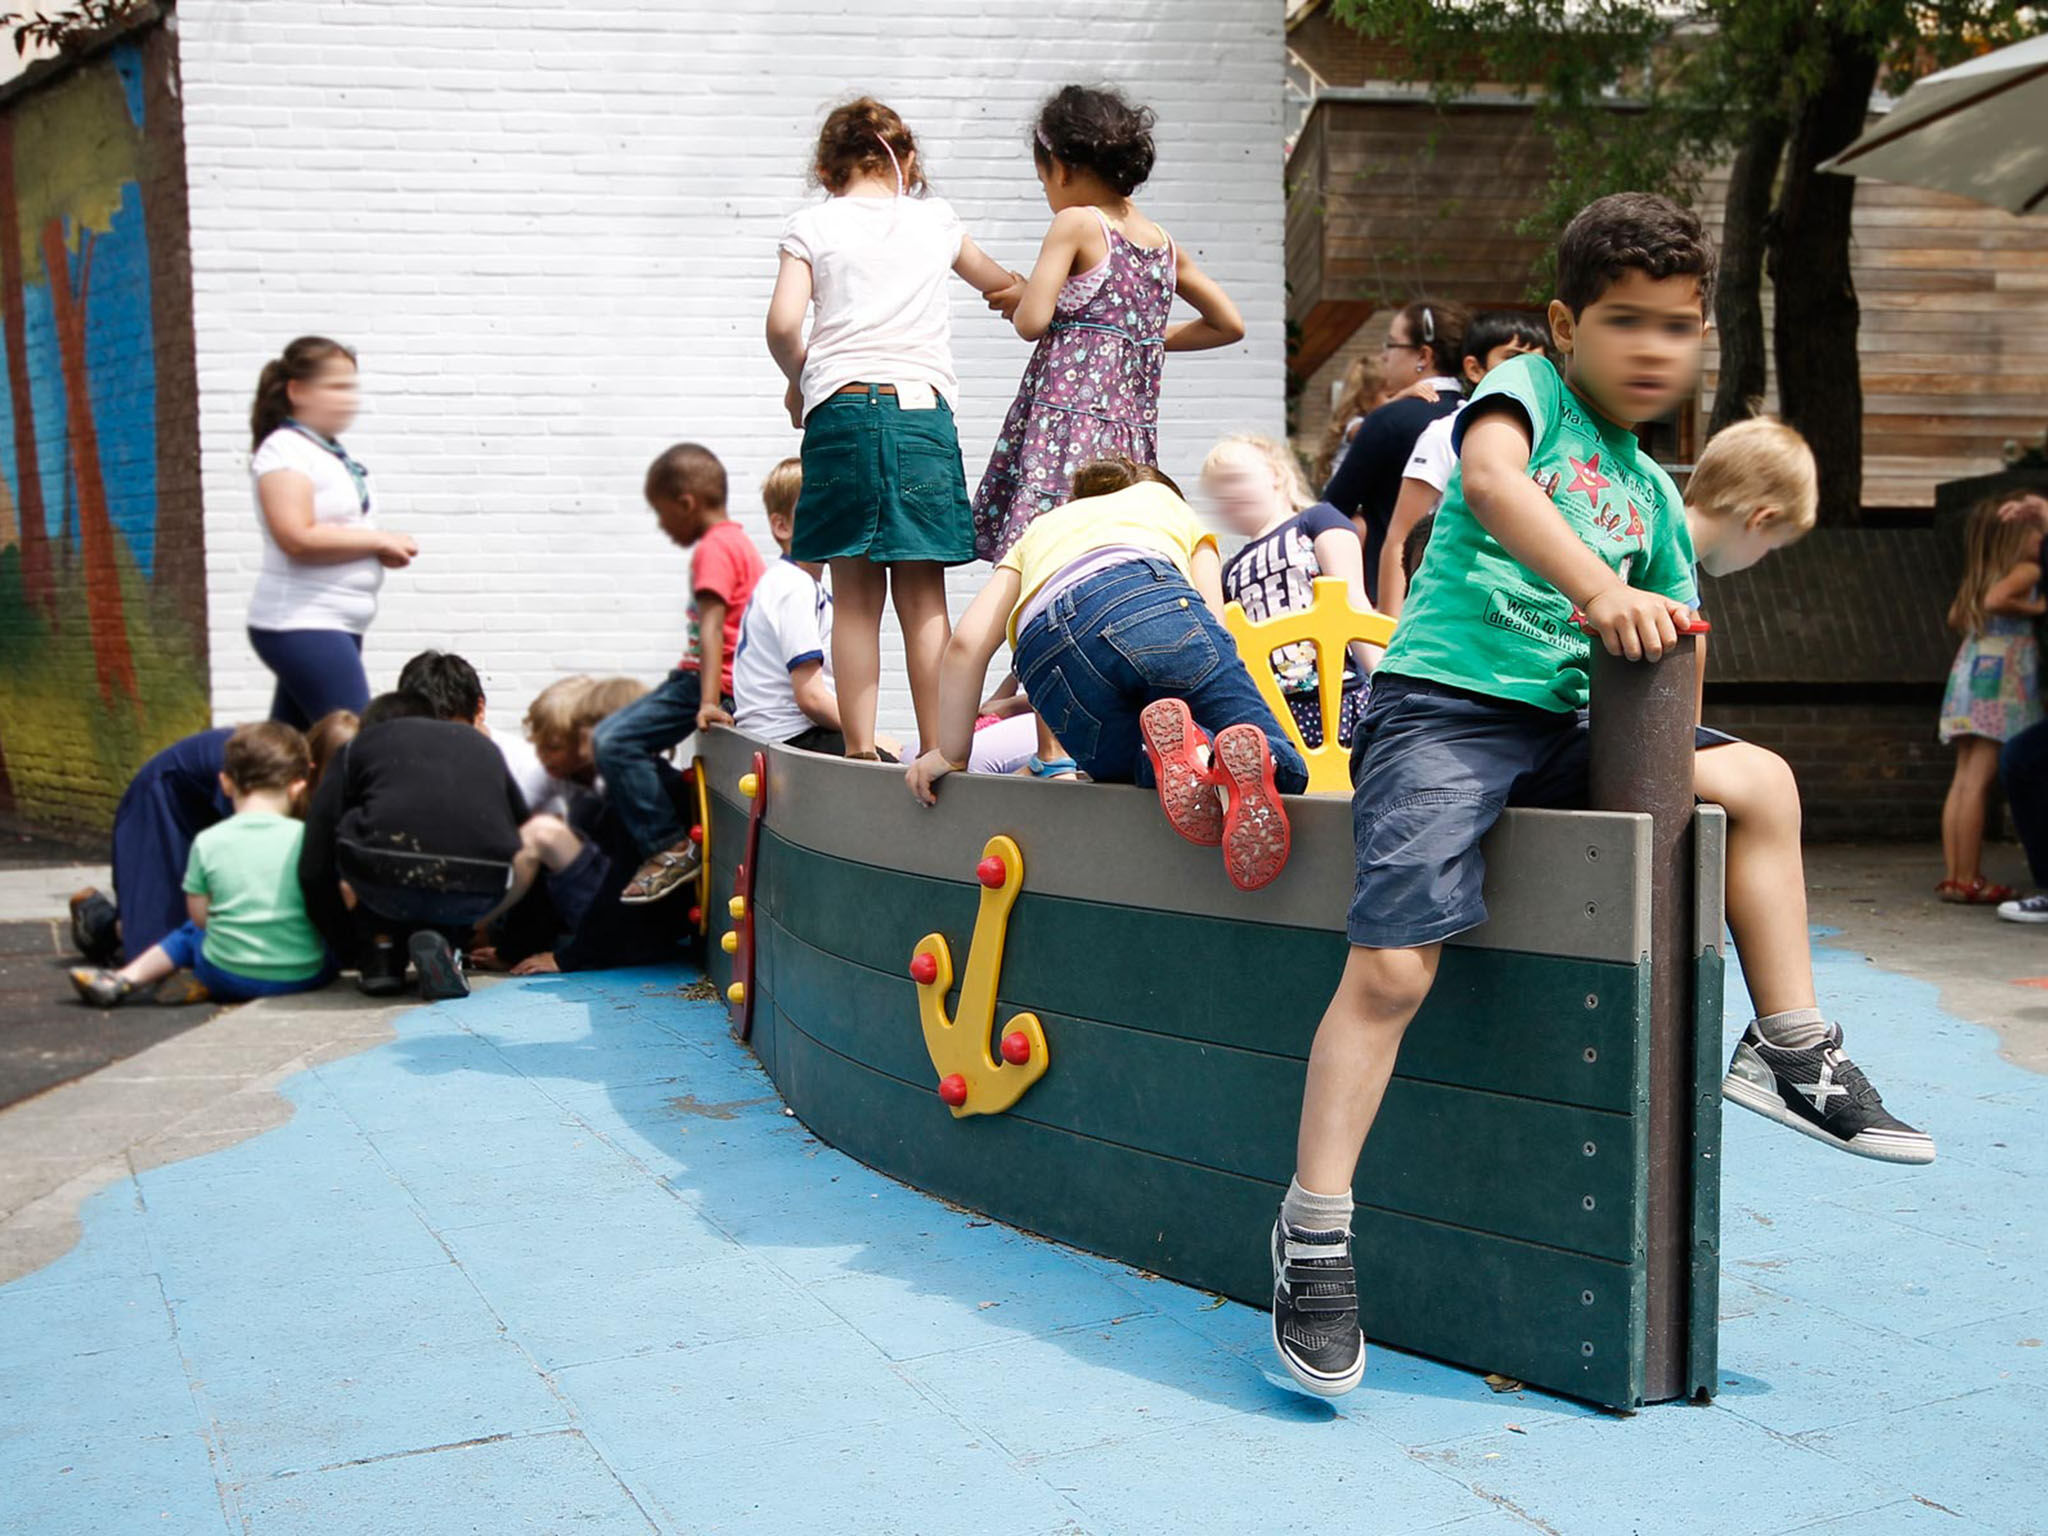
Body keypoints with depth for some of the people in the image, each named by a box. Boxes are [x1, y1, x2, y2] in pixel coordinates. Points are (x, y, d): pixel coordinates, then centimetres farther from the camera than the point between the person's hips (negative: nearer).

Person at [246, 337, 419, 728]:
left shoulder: (334, 453, 16)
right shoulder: (284, 450, -10)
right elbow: (298, 538, -22)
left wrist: (387, 550, 5)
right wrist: (379, 540, -13)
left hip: (339, 627, 9)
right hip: (301, 625, -9)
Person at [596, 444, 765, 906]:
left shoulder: (713, 548, -13)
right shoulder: (737, 540, 19)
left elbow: (711, 626, -23)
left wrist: (708, 701, -30)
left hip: (707, 678, -11)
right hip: (704, 678, 11)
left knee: (612, 742, -21)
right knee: (611, 738, 18)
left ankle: (669, 848, -17)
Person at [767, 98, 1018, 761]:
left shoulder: (813, 224, 7)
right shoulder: (935, 218, 15)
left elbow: (783, 324, -5)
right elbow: (1000, 283, 32)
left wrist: (798, 381, 13)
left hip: (842, 411, -1)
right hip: (924, 412, 1)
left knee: (856, 599, 3)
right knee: (924, 600, 3)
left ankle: (860, 750, 2)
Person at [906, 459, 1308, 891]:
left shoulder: (1037, 533, 42)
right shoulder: (1169, 502, 40)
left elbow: (966, 643, 24)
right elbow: (1211, 623, 23)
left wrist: (953, 754, 30)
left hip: (1046, 651, 2)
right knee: (1287, 771, 5)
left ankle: (1171, 745, -19)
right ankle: (1243, 755, -33)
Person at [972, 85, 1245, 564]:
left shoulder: (1076, 224, -4)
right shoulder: (1162, 241, 16)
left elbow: (1032, 322, -12)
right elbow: (1230, 324, 23)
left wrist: (1016, 300, 10)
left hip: (1069, 420, -7)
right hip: (1134, 433, 7)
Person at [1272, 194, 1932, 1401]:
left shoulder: (1654, 495, 21)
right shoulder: (1527, 390, 2)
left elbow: (1669, 638, 24)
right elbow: (1490, 477, -22)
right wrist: (1600, 587, -33)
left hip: (1563, 728, 7)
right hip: (1444, 704, -7)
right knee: (1393, 966, -18)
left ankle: (1792, 1051, 14)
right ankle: (1315, 1234, -9)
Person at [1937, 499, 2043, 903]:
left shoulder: (1976, 577, 16)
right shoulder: (2027, 571, -7)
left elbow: (1955, 619, 28)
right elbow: (1995, 599, -26)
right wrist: (2035, 607, -12)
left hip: (1967, 672, 8)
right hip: (1999, 677, -8)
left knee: (1964, 778, 8)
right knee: (1978, 780, -9)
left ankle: (1955, 875, 9)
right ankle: (1968, 880, -9)